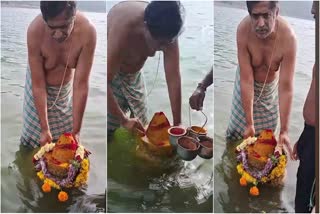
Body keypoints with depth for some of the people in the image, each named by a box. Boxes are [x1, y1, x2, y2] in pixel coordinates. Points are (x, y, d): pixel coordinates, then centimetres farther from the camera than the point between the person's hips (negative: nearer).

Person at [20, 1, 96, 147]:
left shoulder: (87, 31, -32)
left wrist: (76, 131, -25)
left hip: (67, 86, 1)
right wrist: (44, 128, -25)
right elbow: (38, 85, -25)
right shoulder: (35, 31, -33)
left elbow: (81, 85, -28)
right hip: (39, 88, -1)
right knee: (35, 137, 6)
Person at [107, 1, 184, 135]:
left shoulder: (166, 34, -26)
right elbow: (105, 82, -38)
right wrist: (123, 120, -33)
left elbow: (173, 78, -23)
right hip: (109, 72, -5)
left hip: (133, 73, 5)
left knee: (141, 128, 7)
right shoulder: (124, 29, -41)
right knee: (109, 127, -8)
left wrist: (177, 123, -22)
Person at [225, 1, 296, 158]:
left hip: (271, 84, 0)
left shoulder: (288, 38, -35)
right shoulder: (243, 30, -34)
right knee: (239, 125, 8)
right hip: (247, 83, 0)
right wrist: (249, 123, -30)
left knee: (267, 129, 14)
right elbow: (247, 80, -31)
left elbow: (286, 87, -31)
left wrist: (284, 131, -30)